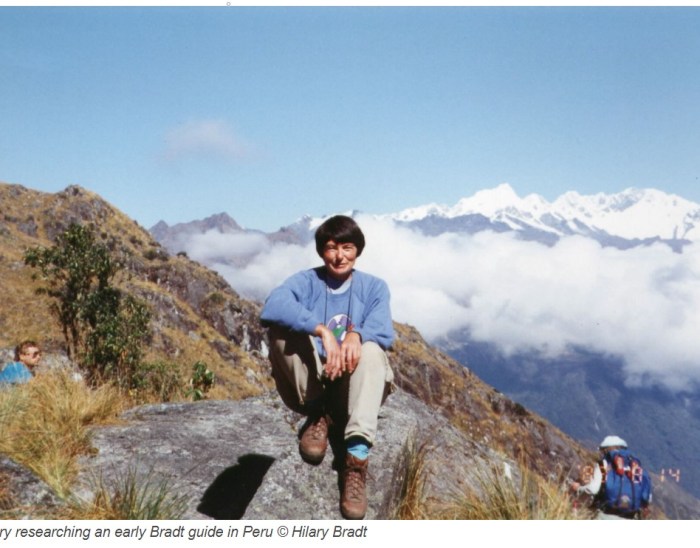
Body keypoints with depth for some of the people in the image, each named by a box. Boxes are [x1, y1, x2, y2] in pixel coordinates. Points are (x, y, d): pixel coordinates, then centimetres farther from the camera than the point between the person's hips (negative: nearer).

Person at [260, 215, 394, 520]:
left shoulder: (374, 287, 6)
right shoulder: (306, 281, 0)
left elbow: (383, 332, -14)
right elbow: (272, 307, -24)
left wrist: (355, 335, -37)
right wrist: (322, 330, -37)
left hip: (352, 389, 1)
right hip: (309, 388, 0)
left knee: (371, 349, -31)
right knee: (283, 325, -22)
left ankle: (357, 455, -44)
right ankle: (318, 413, -12)